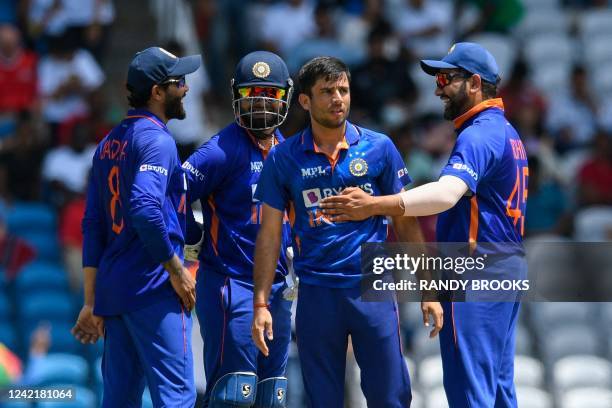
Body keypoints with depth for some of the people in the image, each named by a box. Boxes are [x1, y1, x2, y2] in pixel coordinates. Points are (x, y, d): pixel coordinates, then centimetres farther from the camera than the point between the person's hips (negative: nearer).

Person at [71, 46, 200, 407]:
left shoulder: (109, 144, 17)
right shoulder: (156, 140, -9)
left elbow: (93, 227, 17)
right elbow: (145, 211, -23)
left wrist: (92, 303, 18)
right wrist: (177, 269, -14)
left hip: (112, 291, 9)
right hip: (154, 291, -9)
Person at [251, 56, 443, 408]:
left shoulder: (379, 148, 2)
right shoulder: (284, 158, 2)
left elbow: (406, 221, 5)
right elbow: (270, 233, 5)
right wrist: (261, 303, -1)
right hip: (317, 294, 1)